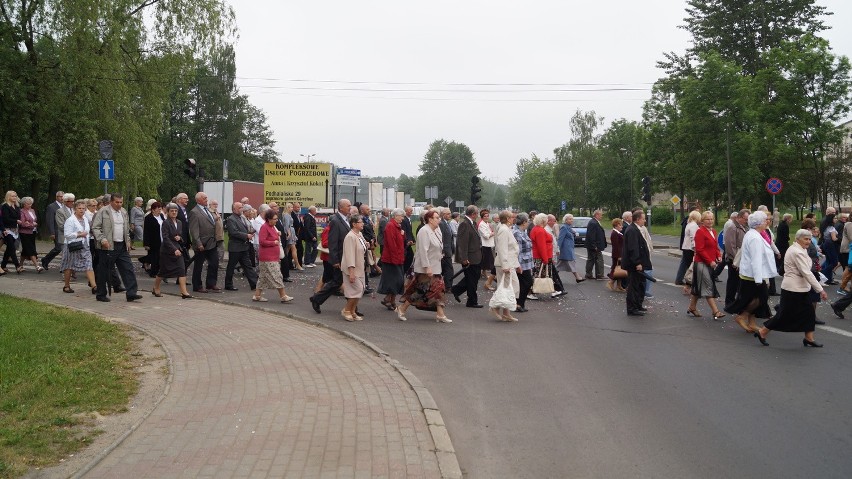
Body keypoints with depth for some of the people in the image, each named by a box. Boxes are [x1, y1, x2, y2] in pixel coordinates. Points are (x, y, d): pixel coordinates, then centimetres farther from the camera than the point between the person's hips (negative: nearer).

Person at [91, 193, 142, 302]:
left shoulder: (124, 212, 15)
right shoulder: (103, 211, -5)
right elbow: (95, 228, -8)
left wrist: (128, 242, 14)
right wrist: (102, 239, -20)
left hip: (122, 246, 6)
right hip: (108, 246, -6)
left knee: (128, 269, -1)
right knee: (104, 271, 3)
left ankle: (131, 293, 0)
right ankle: (101, 295, 15)